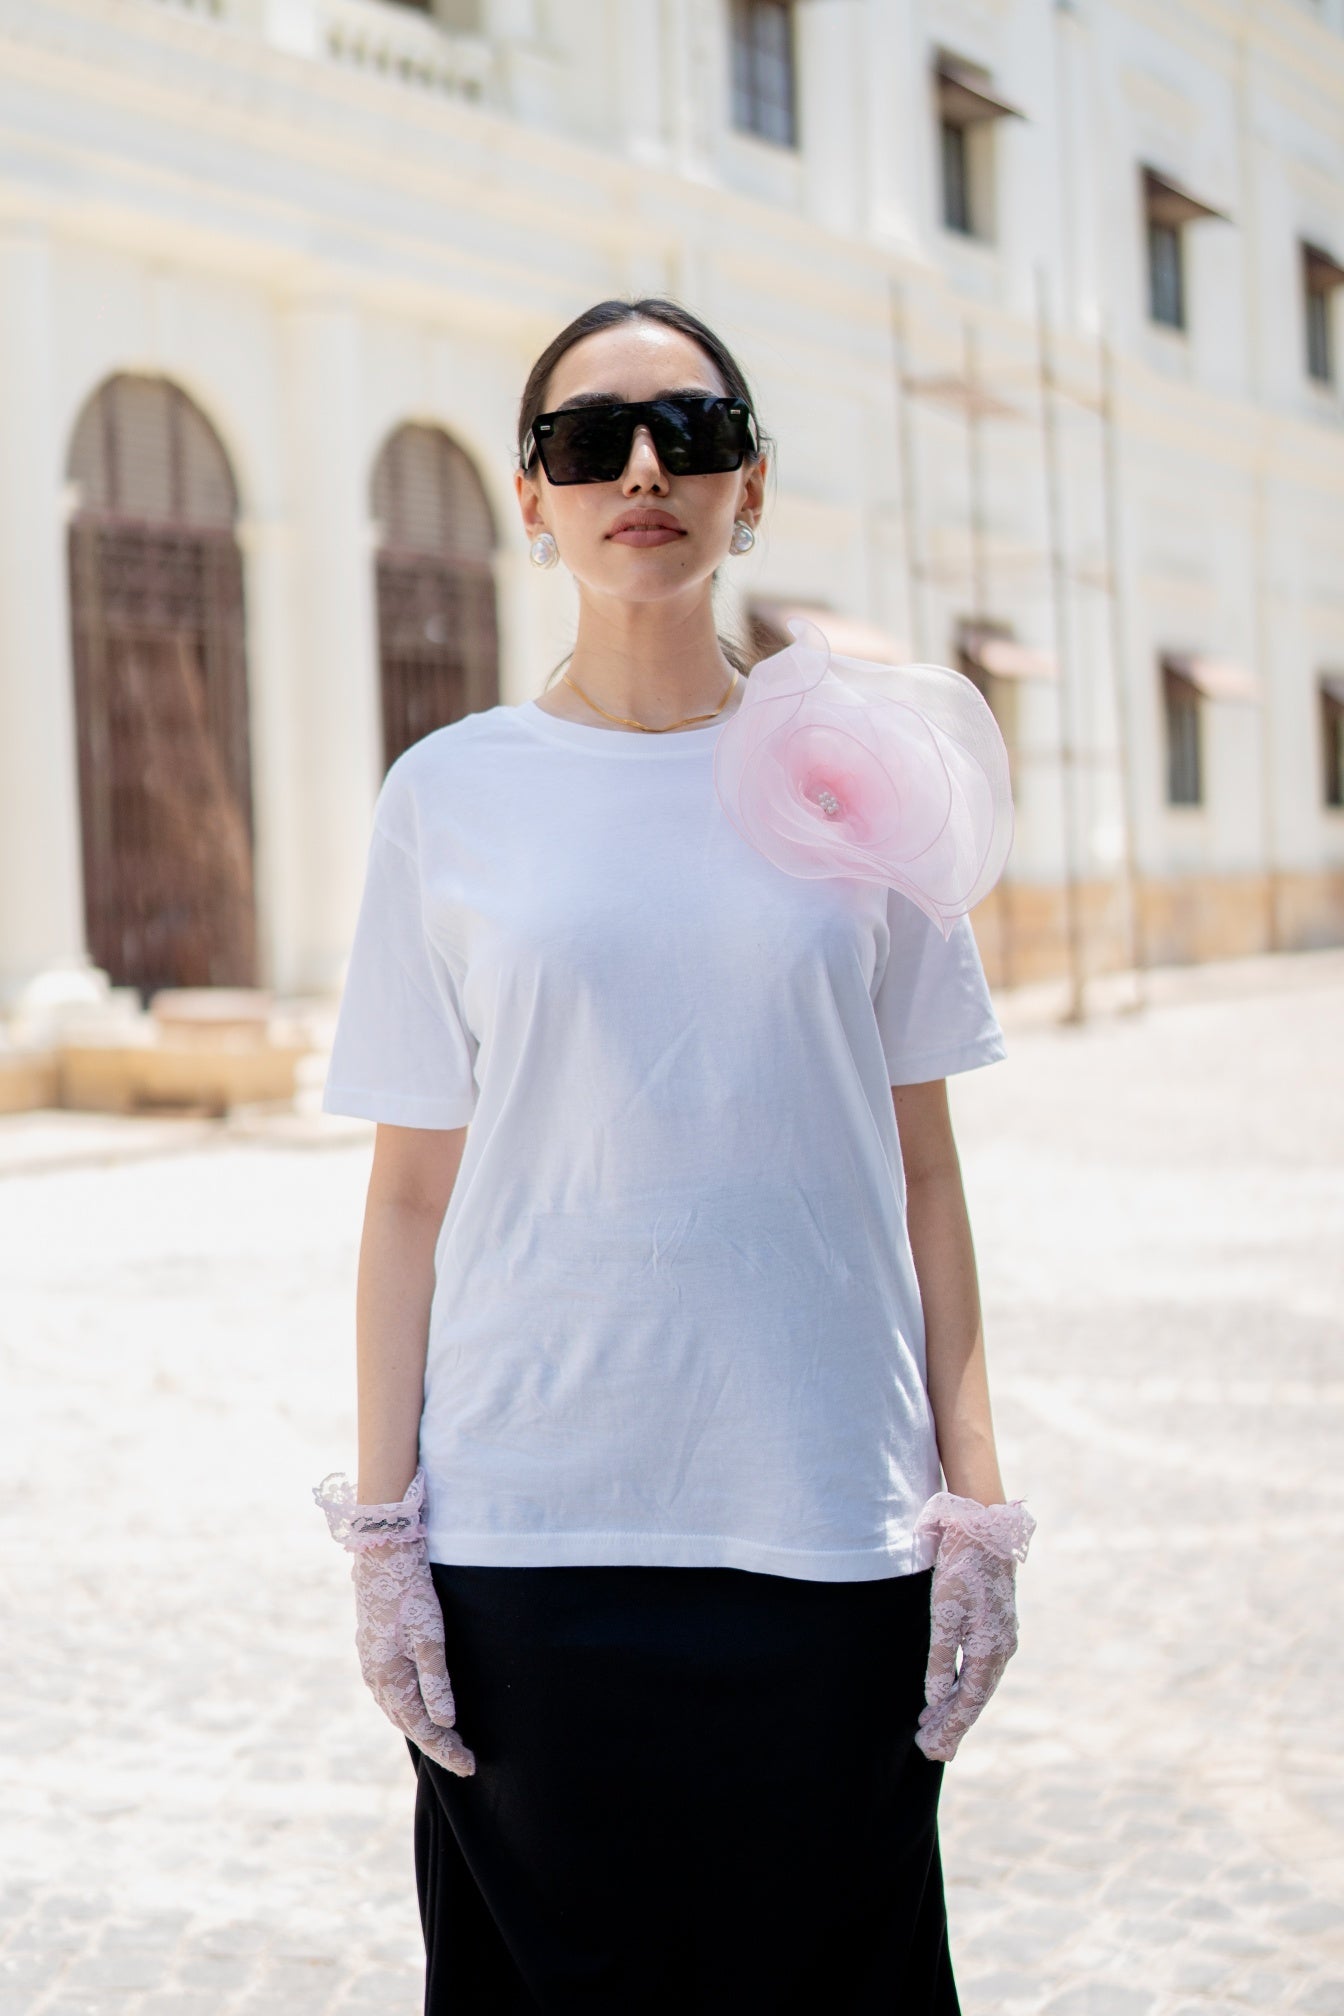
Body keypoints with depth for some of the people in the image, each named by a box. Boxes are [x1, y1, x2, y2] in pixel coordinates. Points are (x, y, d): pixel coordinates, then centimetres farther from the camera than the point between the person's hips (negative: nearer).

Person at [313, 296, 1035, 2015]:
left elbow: (921, 1168, 6)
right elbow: (411, 1194, 3)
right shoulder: (451, 796, 2)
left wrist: (977, 1503, 2)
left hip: (828, 1528, 1)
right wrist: (380, 1533, -1)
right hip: (525, 1532, 0)